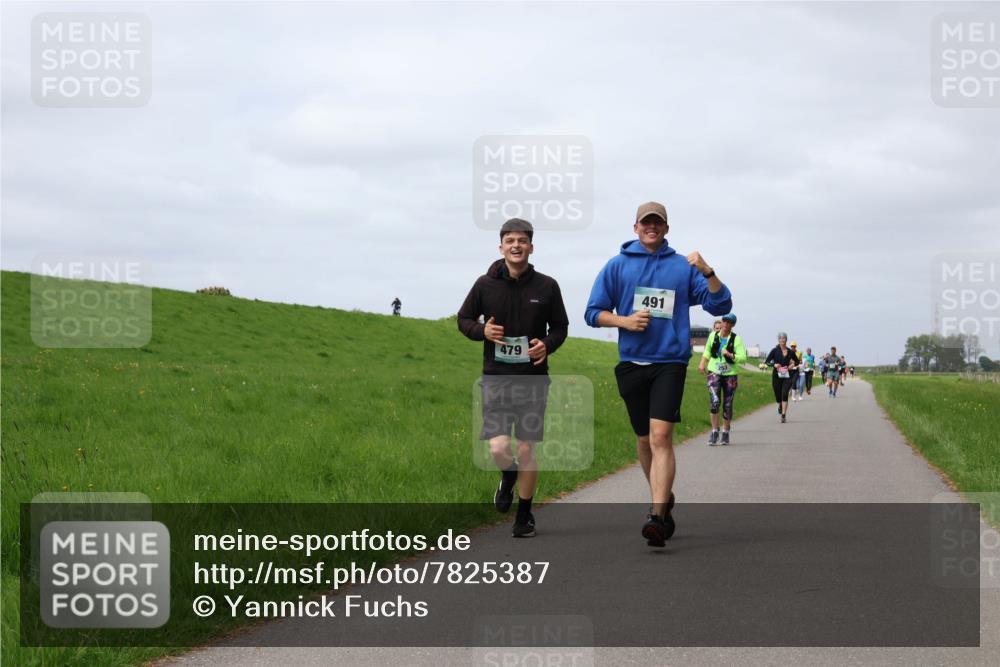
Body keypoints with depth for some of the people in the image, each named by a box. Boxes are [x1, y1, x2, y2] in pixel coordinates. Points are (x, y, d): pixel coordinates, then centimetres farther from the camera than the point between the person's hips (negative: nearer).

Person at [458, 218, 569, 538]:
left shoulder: (547, 287, 1)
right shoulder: (486, 284, 0)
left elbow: (560, 326, 11)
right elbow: (464, 319, 11)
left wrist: (547, 345, -11)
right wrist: (482, 330, -11)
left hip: (533, 379, 0)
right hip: (496, 377, 0)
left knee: (527, 449, 3)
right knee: (498, 448, -12)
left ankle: (524, 515, 20)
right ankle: (509, 476, 26)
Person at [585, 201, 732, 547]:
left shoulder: (683, 267, 6)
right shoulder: (617, 266, 8)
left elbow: (721, 304, 2)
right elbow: (594, 312, 8)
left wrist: (707, 272, -13)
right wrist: (624, 321, -10)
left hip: (670, 362, -2)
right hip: (631, 363, 3)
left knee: (661, 437, -17)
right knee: (644, 439, 12)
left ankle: (657, 515, -24)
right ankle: (663, 498, 34)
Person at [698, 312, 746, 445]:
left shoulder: (736, 339, -5)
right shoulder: (713, 336, 4)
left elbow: (743, 358, -11)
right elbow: (707, 351, 21)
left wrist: (730, 355, -23)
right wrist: (703, 363, 10)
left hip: (730, 374, -1)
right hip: (714, 373, 1)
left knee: (727, 405, 6)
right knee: (714, 401, -17)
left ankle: (726, 432, 21)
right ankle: (714, 431, -9)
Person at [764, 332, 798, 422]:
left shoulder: (790, 352, 4)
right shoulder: (775, 351, 0)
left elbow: (797, 361, 18)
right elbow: (767, 361, 0)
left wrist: (793, 365, -3)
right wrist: (774, 364, -18)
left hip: (787, 376, 0)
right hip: (776, 376, 0)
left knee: (785, 394, -16)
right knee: (778, 395, 8)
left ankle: (784, 415, -16)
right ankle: (780, 406, 44)